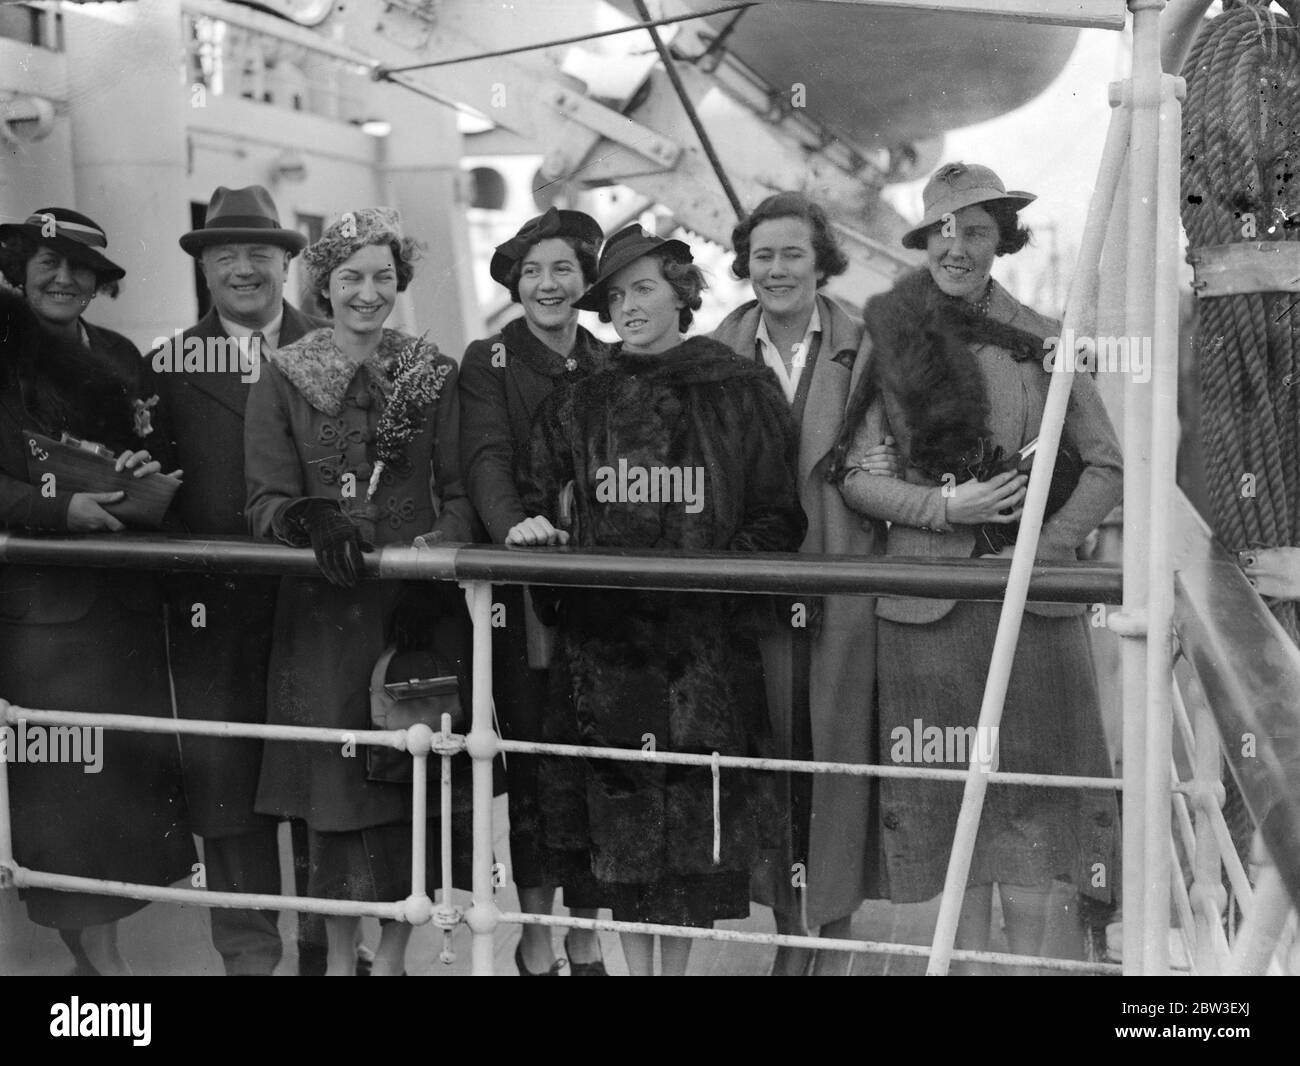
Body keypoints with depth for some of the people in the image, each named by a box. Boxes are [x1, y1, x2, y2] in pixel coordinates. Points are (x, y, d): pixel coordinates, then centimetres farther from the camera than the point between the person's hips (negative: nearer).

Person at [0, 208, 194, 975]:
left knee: (130, 771, 7)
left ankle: (105, 939, 22)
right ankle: (96, 954, 4)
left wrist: (151, 474, -5)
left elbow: (163, 459, 17)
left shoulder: (121, 358, 12)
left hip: (127, 596, 5)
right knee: (64, 784, -5)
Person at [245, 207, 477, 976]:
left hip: (420, 601, 1)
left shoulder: (436, 375, 7)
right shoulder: (284, 379, 5)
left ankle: (394, 951, 16)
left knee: (414, 774, 2)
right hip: (323, 605, -1)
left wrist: (440, 547, -16)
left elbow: (461, 493, 4)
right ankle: (340, 954, 17)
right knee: (335, 774, 2)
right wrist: (314, 521, -22)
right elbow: (268, 499, -2)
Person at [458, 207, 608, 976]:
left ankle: (587, 935, 19)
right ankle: (535, 936, 15)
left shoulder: (610, 364, 12)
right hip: (521, 589, -3)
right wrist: (513, 526, -33)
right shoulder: (489, 362, 1)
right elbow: (486, 458, -14)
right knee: (531, 757, 0)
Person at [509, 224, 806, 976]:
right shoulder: (581, 405, 12)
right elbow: (539, 497, 15)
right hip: (605, 638, 2)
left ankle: (677, 961, 17)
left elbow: (779, 519, 1)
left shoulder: (741, 392, 3)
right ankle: (636, 962, 18)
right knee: (620, 818, 4)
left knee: (698, 811, 1)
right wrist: (534, 526, -6)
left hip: (706, 638, -2)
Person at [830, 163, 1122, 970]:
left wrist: (1047, 547, -7)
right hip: (927, 601, 0)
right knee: (949, 799, 6)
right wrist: (945, 506, -11)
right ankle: (966, 953, 18)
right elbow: (854, 473, 2)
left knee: (1039, 798, 0)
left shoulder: (1041, 341, 6)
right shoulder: (889, 338, 4)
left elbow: (1107, 467, 7)